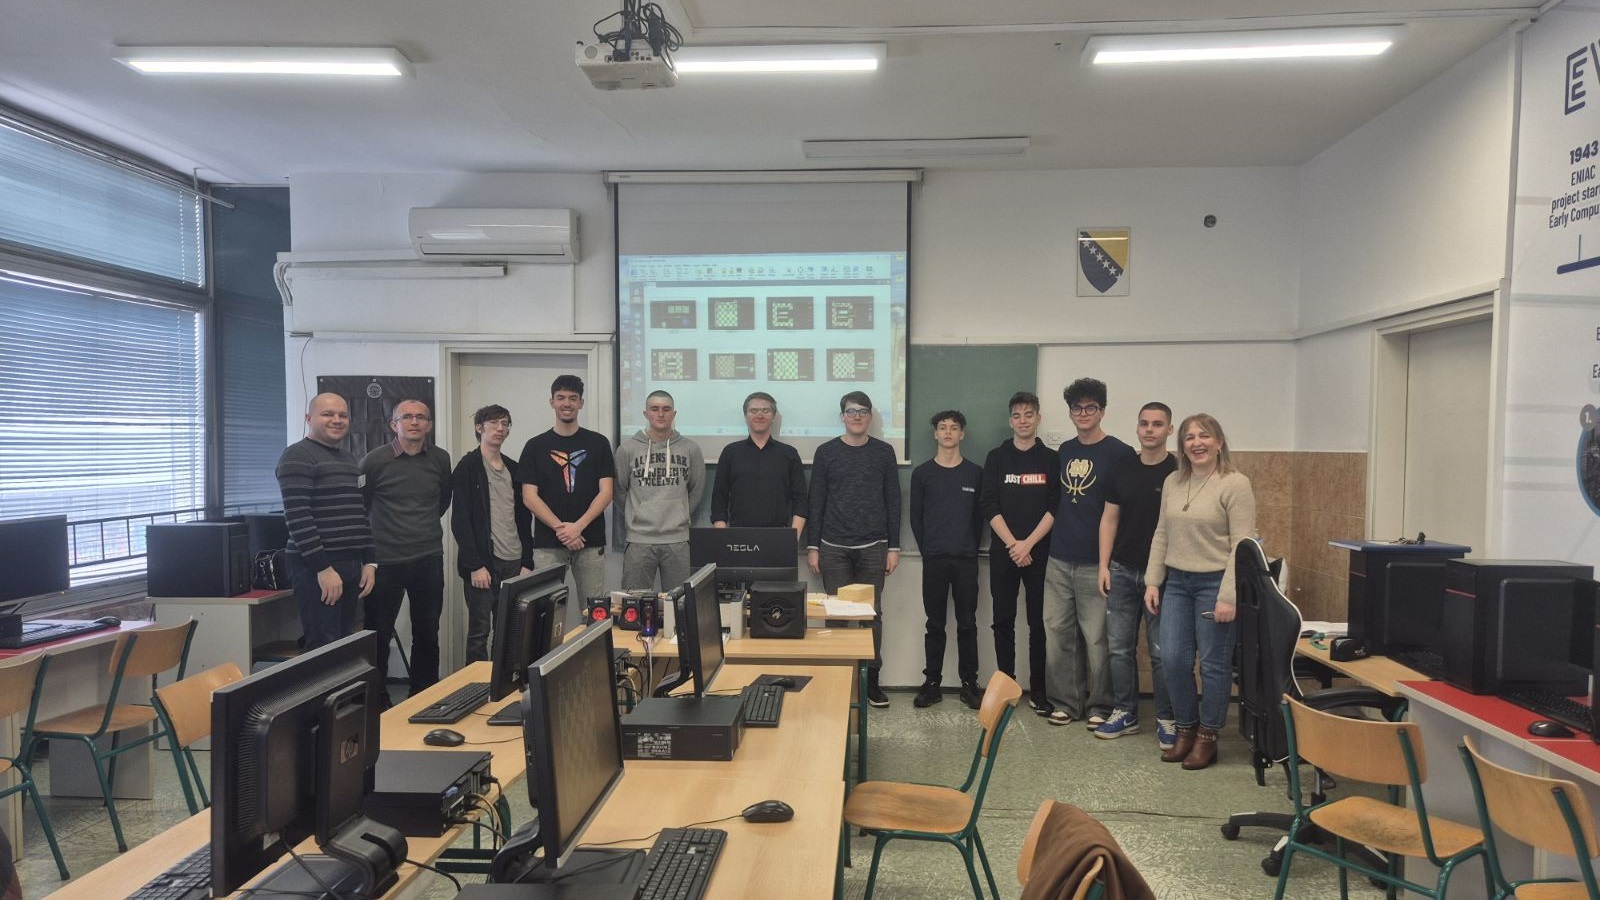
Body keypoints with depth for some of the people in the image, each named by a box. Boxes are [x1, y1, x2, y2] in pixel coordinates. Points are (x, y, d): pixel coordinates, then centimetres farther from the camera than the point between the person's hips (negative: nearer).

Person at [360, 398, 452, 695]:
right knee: (378, 636, 5)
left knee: (427, 634, 11)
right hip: (386, 561, -3)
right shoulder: (375, 460, -7)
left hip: (429, 559, 3)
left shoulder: (440, 459, 4)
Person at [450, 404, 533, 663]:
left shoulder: (514, 470, 14)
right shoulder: (467, 467, -3)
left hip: (514, 564, 5)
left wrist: (527, 563, 8)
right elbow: (460, 521, -9)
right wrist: (474, 565, -14)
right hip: (483, 563, -5)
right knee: (479, 632, 1)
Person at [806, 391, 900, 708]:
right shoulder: (826, 452, 3)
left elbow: (893, 501, 5)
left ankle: (871, 678, 15)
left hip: (873, 547, 1)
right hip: (834, 548, 0)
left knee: (872, 612, 5)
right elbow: (816, 501, 4)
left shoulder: (883, 452, 5)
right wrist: (812, 546, 0)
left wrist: (894, 547, 1)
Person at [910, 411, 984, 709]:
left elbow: (980, 516, 8)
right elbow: (916, 518, 6)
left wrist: (971, 548, 4)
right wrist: (927, 549, 4)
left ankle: (969, 683, 14)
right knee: (935, 624, 5)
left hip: (966, 560, 0)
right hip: (934, 560, 0)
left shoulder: (975, 473, 5)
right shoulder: (922, 473, 4)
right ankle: (932, 683, 12)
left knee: (967, 623, 5)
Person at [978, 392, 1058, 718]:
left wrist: (1028, 543, -11)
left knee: (1039, 622, 2)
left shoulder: (1051, 459, 5)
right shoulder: (996, 458, 6)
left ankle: (1038, 692, 10)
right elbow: (988, 506, -1)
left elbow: (1054, 508, -2)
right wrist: (1012, 544, -10)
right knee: (1004, 621, 4)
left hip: (1039, 551, 0)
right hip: (1003, 552, 1)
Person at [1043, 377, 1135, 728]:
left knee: (1097, 639, 0)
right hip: (1059, 560, 5)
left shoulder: (1120, 453, -4)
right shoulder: (1064, 451, 13)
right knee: (1060, 633, 9)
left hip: (1094, 563, -5)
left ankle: (1099, 706, 15)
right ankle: (1070, 702, 22)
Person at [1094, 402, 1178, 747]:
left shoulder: (1178, 472, -6)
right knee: (1119, 647, 9)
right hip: (1122, 570, 4)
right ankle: (1124, 713, 21)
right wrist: (1104, 565, 3)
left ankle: (1166, 719, 17)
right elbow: (1109, 519, 9)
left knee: (1161, 651, 2)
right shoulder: (1122, 470, 6)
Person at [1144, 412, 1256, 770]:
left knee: (1213, 663, 4)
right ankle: (1185, 729, 23)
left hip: (1214, 583, -5)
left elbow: (1242, 545, -13)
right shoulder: (1172, 482, 9)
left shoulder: (1235, 484, -9)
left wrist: (1228, 597, -17)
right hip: (1176, 582, 5)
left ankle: (1207, 737, 19)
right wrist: (1153, 581, 7)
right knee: (1172, 659, 4)